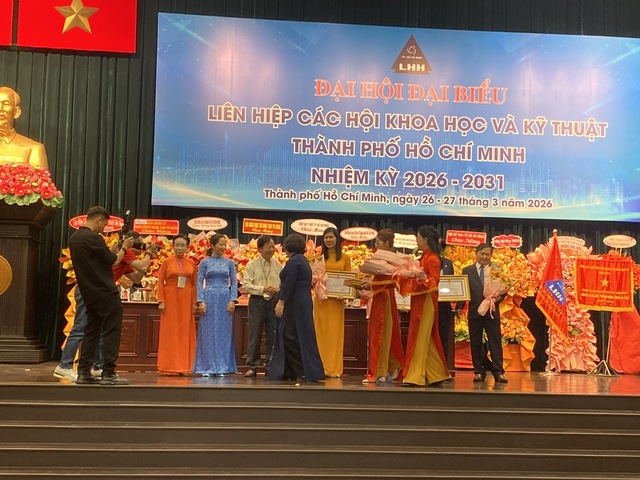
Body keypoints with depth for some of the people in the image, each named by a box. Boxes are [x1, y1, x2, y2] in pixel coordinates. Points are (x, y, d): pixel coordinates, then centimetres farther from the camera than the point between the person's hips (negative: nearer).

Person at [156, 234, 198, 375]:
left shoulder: (191, 263, 7)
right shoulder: (167, 262, 0)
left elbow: (194, 284, 8)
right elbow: (160, 282, -2)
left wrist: (195, 302, 2)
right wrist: (161, 301, -10)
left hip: (186, 301, 2)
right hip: (170, 300, -2)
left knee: (185, 332, 4)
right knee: (169, 332, 1)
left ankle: (183, 366, 12)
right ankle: (169, 366, 7)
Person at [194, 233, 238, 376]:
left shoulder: (229, 262, 7)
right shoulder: (205, 262, 3)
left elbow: (234, 282, 6)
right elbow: (199, 283, 0)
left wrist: (232, 300, -5)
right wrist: (201, 301, -10)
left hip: (225, 299, 2)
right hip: (209, 298, -2)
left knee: (224, 332, 3)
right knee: (208, 332, 1)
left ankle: (222, 367, 9)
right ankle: (207, 367, 7)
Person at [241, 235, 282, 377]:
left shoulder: (278, 265, 8)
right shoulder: (252, 265, 1)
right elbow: (246, 285, -6)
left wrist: (278, 290, -15)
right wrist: (263, 289, -16)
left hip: (274, 302, 2)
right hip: (257, 302, -2)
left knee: (272, 336, 6)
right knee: (254, 335, 1)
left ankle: (270, 367, 15)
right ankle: (252, 367, 9)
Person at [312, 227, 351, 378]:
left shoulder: (345, 258, 7)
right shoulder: (319, 258, 8)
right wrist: (316, 267, -12)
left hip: (337, 299, 0)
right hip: (321, 299, 0)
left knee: (335, 332, 2)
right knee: (322, 332, 1)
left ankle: (335, 369, 6)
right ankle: (322, 368, 6)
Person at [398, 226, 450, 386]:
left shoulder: (432, 258, -11)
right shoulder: (424, 257, 16)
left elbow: (435, 280, -16)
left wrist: (424, 277, -33)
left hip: (426, 302, -9)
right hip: (419, 301, 9)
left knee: (420, 337, -8)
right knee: (426, 338, 11)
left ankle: (415, 377, -7)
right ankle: (436, 374, 17)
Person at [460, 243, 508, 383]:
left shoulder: (497, 270, 8)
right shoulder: (467, 270, 8)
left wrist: (499, 297, -16)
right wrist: (459, 307, -9)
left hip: (492, 312, 0)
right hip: (475, 312, 1)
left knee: (495, 342, -1)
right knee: (476, 343, 5)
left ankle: (498, 372, 3)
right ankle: (479, 371, 13)